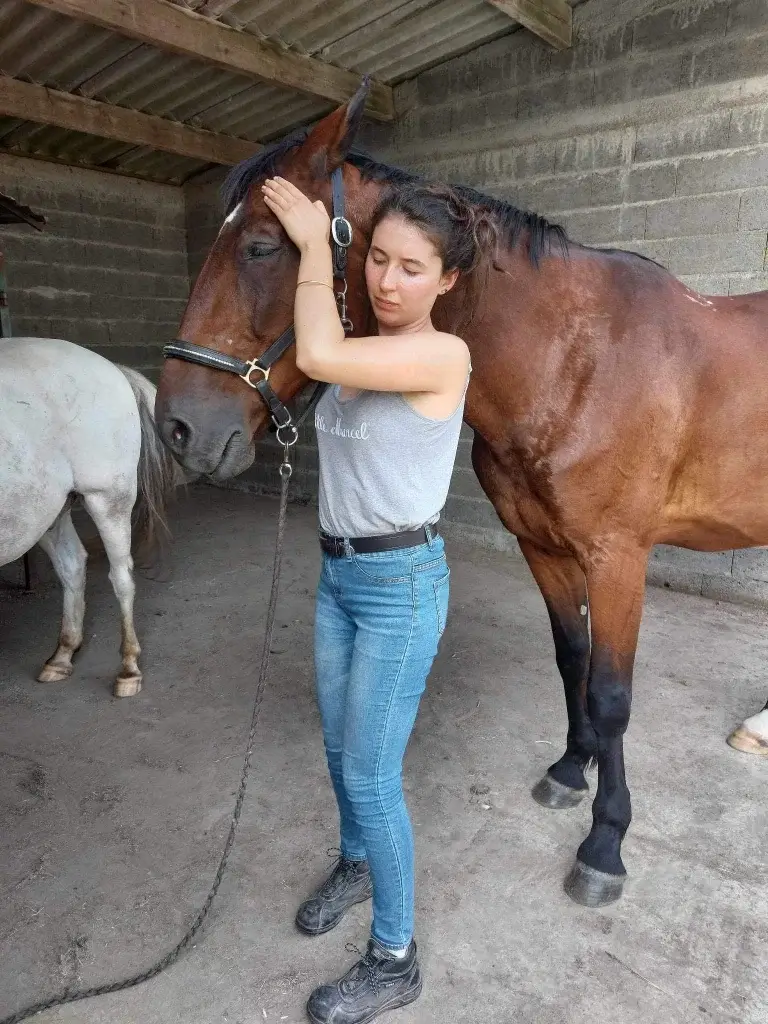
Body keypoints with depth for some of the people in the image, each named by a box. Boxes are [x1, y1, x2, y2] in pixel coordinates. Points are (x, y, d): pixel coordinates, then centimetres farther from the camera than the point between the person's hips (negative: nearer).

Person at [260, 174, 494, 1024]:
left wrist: (314, 241, -19)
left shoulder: (443, 356, -19)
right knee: (339, 748, 23)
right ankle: (358, 865, 53)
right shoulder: (364, 349, 6)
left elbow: (316, 356, -30)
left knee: (370, 774, 3)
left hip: (401, 582, -8)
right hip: (338, 572, 8)